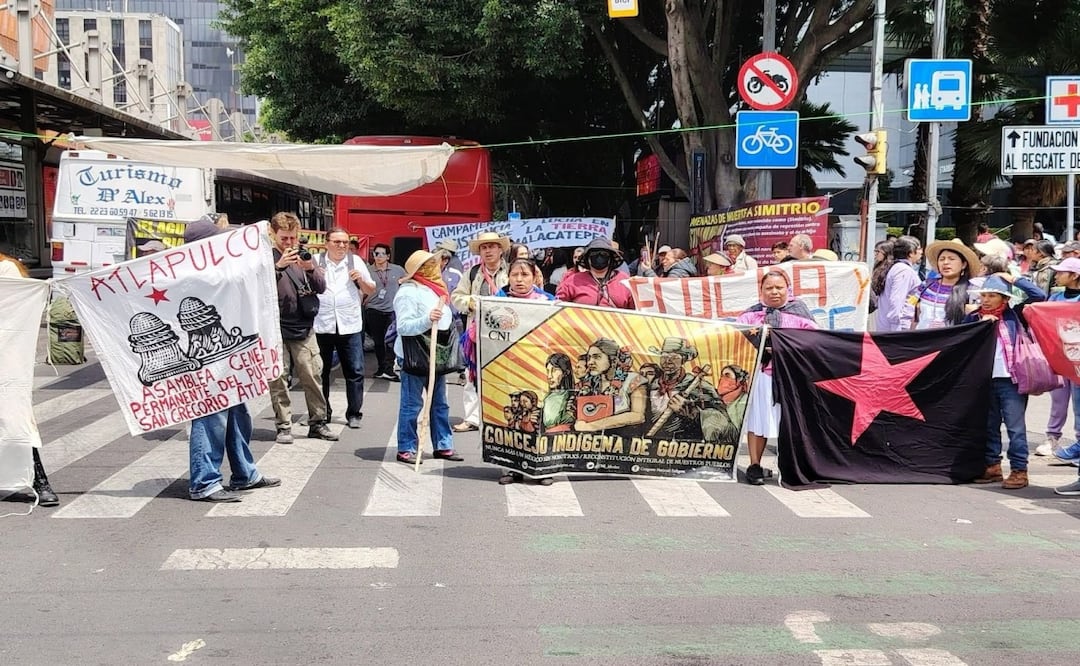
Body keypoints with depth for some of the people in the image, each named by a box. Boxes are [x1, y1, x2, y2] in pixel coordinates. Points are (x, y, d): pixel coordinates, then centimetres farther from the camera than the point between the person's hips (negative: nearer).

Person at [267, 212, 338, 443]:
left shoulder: (304, 255, 10)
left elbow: (321, 287, 5)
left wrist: (310, 268, -14)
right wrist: (279, 266, -27)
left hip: (304, 328, 3)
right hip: (276, 328, -3)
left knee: (312, 376, 4)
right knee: (278, 379, 0)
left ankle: (317, 423, 14)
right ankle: (284, 426, 8)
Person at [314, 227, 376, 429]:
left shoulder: (356, 261, 8)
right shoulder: (316, 262, 4)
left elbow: (371, 291, 13)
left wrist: (360, 279, -6)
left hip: (350, 326, 0)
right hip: (321, 326, 0)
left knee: (355, 372, 0)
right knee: (321, 372, 7)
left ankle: (354, 414, 7)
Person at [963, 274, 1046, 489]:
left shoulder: (1014, 316, 3)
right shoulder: (973, 318, 9)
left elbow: (1039, 296, -3)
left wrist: (1015, 280, -1)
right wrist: (981, 324, -10)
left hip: (1010, 380, -4)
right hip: (985, 380, 4)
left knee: (1015, 426, -4)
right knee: (989, 425, 11)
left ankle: (1019, 470, -1)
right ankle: (992, 466, 20)